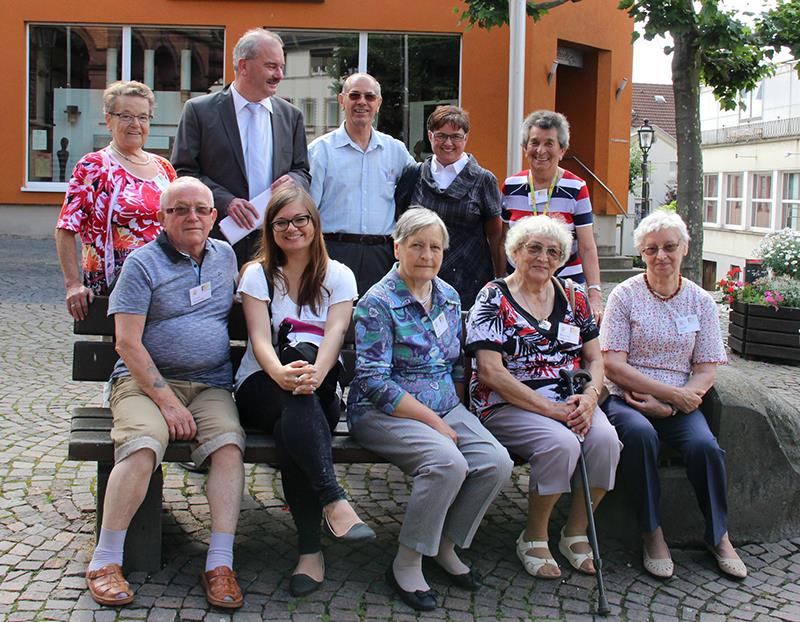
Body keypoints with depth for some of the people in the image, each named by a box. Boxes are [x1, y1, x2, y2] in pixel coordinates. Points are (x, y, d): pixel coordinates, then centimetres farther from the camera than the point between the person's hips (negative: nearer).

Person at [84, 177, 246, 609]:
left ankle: (220, 564, -23)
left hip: (211, 384, 4)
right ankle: (104, 562, -17)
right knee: (143, 447, -31)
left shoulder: (225, 256, 14)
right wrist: (167, 401, -16)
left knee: (229, 444, -25)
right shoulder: (143, 263, -2)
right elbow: (127, 343, -8)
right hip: (146, 380, -3)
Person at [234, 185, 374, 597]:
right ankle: (333, 499, -44)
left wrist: (314, 374, -34)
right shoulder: (258, 273, 8)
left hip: (320, 391, 0)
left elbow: (334, 336, -10)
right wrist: (282, 373, -34)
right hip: (261, 386, 0)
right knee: (296, 409, -38)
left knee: (295, 423, -37)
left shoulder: (338, 276, 10)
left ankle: (310, 550, -38)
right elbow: (260, 339, -9)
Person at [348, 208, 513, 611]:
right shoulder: (378, 303, -10)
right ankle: (406, 565, -13)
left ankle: (445, 546, 5)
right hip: (385, 412, -6)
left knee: (496, 463, -18)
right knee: (448, 463, -32)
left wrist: (455, 410, 6)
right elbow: (374, 381, -16)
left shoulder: (449, 297, 12)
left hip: (445, 408, 7)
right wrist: (432, 421, -18)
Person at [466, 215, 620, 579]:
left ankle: (575, 533, -2)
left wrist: (589, 397, -10)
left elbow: (595, 358, 13)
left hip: (571, 402, 5)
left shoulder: (573, 296, 13)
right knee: (561, 444, -32)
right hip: (509, 404, -5)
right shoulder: (494, 299, -3)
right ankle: (533, 538, -7)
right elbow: (491, 373, -12)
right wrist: (551, 409, -19)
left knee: (605, 439, -25)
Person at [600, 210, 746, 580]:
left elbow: (706, 370, 4)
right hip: (627, 397, -2)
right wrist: (672, 392, -15)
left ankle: (718, 535, -3)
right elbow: (612, 364, -8)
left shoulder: (700, 301, 8)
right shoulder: (625, 296, 0)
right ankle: (651, 533, -17)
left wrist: (668, 405, -13)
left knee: (704, 445, -27)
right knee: (640, 434, -34)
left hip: (679, 402, 2)